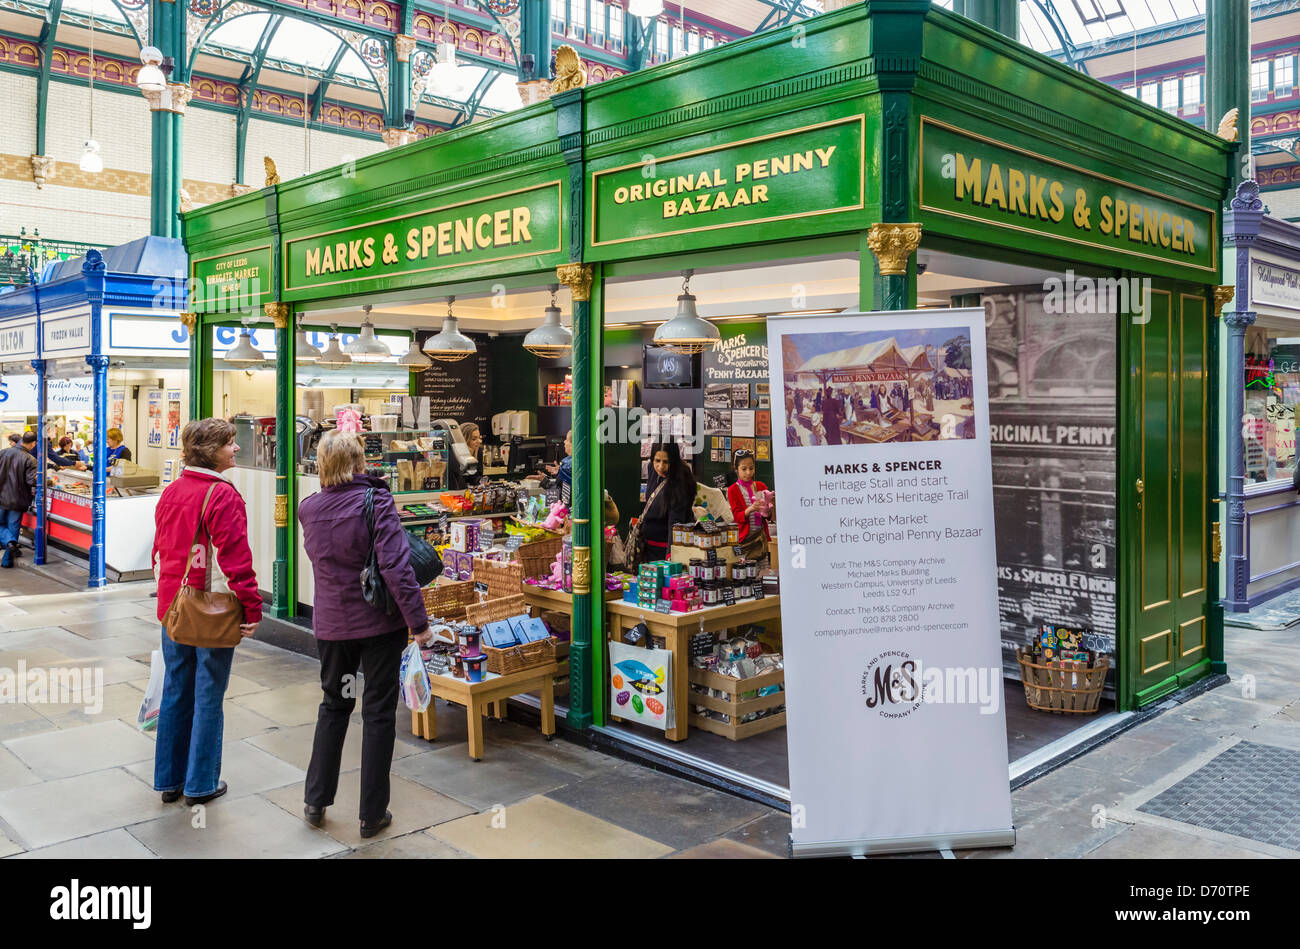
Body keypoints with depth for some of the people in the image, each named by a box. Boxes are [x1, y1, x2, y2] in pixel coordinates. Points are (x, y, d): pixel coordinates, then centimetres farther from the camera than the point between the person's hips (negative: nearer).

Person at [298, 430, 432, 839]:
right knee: (378, 713, 6)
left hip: (331, 623, 4)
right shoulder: (375, 501, -16)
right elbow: (396, 566, -22)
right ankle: (372, 814, 14)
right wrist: (418, 621, -19)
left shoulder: (309, 509, -1)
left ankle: (316, 800, 28)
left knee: (333, 706, 22)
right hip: (379, 622, -4)